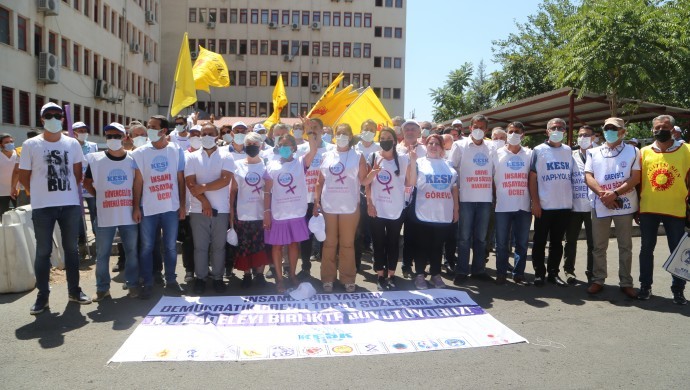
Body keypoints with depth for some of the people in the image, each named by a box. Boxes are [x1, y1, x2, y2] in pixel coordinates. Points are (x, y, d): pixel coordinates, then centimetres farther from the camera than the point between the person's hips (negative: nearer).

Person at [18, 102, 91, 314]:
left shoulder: (72, 143, 6)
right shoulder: (31, 144, 0)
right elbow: (24, 176, 4)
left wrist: (69, 191, 8)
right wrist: (40, 193, 4)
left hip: (70, 204, 2)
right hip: (42, 207, -2)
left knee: (71, 248, 10)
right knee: (43, 251, 3)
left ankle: (74, 290, 22)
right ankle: (42, 295, 13)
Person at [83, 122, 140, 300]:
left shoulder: (132, 160, 2)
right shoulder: (96, 159, 1)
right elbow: (87, 182, 12)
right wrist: (98, 196, 1)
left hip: (129, 215, 0)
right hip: (105, 215, 0)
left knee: (132, 251, 8)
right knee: (102, 254, 7)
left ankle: (132, 284, 20)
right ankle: (102, 288, 19)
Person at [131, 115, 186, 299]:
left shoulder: (176, 151, 2)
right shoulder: (140, 153, 0)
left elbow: (181, 180, 4)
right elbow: (138, 182, 0)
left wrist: (182, 205, 2)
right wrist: (136, 207, -4)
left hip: (171, 207, 1)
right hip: (148, 208, 0)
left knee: (170, 246, 10)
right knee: (146, 247, 6)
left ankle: (171, 280, 24)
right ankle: (148, 283, 17)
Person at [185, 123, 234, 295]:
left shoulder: (226, 156, 2)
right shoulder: (192, 157, 5)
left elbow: (225, 180, -11)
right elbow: (190, 182, -4)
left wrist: (204, 187, -17)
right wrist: (204, 201, -13)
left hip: (221, 209, -1)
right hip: (198, 209, 1)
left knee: (219, 246, 6)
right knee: (200, 246, 6)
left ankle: (218, 277, 17)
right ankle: (200, 277, 17)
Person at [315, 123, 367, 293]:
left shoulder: (358, 156, 2)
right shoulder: (326, 156, 7)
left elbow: (365, 180, -1)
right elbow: (320, 181, 8)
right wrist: (316, 201, 2)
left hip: (350, 207, -2)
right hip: (328, 206, 2)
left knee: (347, 244, 7)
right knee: (329, 243, 10)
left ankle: (348, 279, 17)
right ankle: (328, 278, 19)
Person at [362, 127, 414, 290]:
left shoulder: (403, 159, 1)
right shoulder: (373, 158, 0)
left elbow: (409, 183, -1)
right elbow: (365, 182, 1)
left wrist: (413, 164, -10)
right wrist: (369, 203, -9)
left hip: (396, 210, 1)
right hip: (377, 209, 0)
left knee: (393, 243, 8)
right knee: (379, 243, 6)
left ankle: (391, 276, 18)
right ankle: (380, 276, 16)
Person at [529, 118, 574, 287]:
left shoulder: (568, 151, 9)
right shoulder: (539, 150, -2)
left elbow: (572, 175, 16)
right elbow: (532, 178, -4)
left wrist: (572, 199, 10)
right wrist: (535, 202, -10)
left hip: (564, 205, 4)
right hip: (544, 205, -4)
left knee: (557, 242, 11)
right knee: (539, 242, 4)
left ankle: (553, 273, 21)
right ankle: (539, 273, 14)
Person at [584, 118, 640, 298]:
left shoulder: (632, 151, 4)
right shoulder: (594, 152, 10)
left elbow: (635, 178, -4)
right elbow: (588, 177, 2)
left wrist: (615, 193, -17)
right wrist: (603, 194, -14)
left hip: (624, 204, -1)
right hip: (600, 205, 1)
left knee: (625, 246, 5)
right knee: (599, 246, 6)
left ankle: (626, 282, 14)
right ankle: (598, 280, 15)